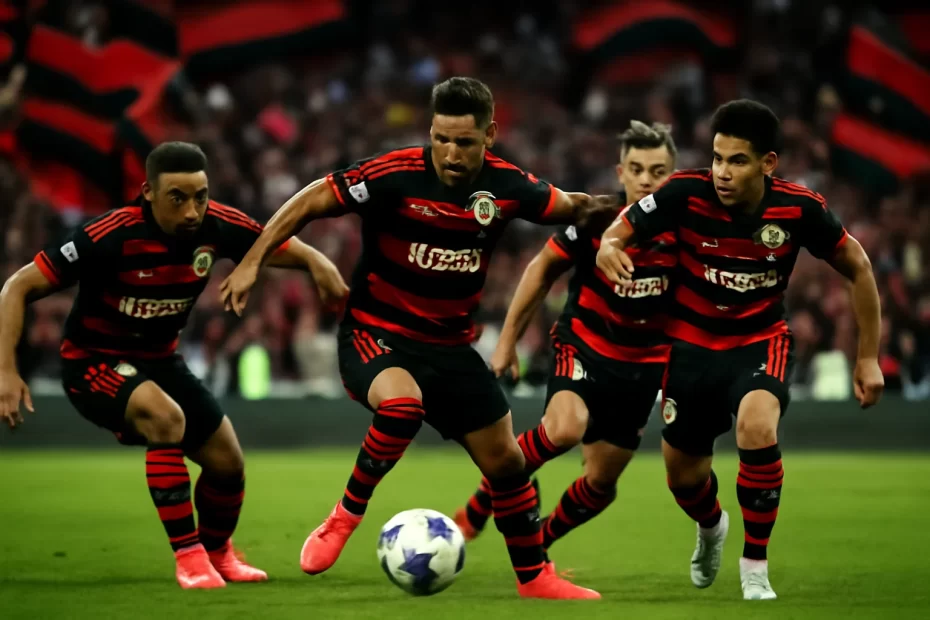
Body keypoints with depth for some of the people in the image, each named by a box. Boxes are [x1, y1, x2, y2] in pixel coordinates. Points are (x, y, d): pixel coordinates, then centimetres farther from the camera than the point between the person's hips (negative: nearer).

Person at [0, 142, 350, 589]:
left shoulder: (217, 226, -16)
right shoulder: (110, 236, -30)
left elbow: (276, 246, 3)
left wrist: (316, 261, -22)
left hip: (159, 360, 6)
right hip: (93, 363, -6)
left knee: (227, 463, 5)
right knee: (165, 417, -35)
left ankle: (218, 554, 38)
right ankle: (189, 557, -23)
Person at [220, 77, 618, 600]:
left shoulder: (507, 186, -7)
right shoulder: (394, 175, -20)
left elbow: (569, 207, 12)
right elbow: (312, 202, -12)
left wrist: (603, 208, -5)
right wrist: (253, 261, -14)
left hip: (450, 346, 5)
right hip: (374, 335, -5)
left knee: (505, 460, 6)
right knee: (401, 404, -37)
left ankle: (534, 577, 25)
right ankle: (345, 517, -17)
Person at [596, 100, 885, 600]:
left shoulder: (799, 209, -20)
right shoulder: (687, 193, -22)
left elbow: (858, 267, -4)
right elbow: (617, 233, -13)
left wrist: (868, 357, -2)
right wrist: (609, 250, -39)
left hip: (760, 340, -2)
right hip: (693, 343, 2)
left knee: (757, 427, -33)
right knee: (683, 477, 12)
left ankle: (755, 567, -13)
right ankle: (711, 528, 52)